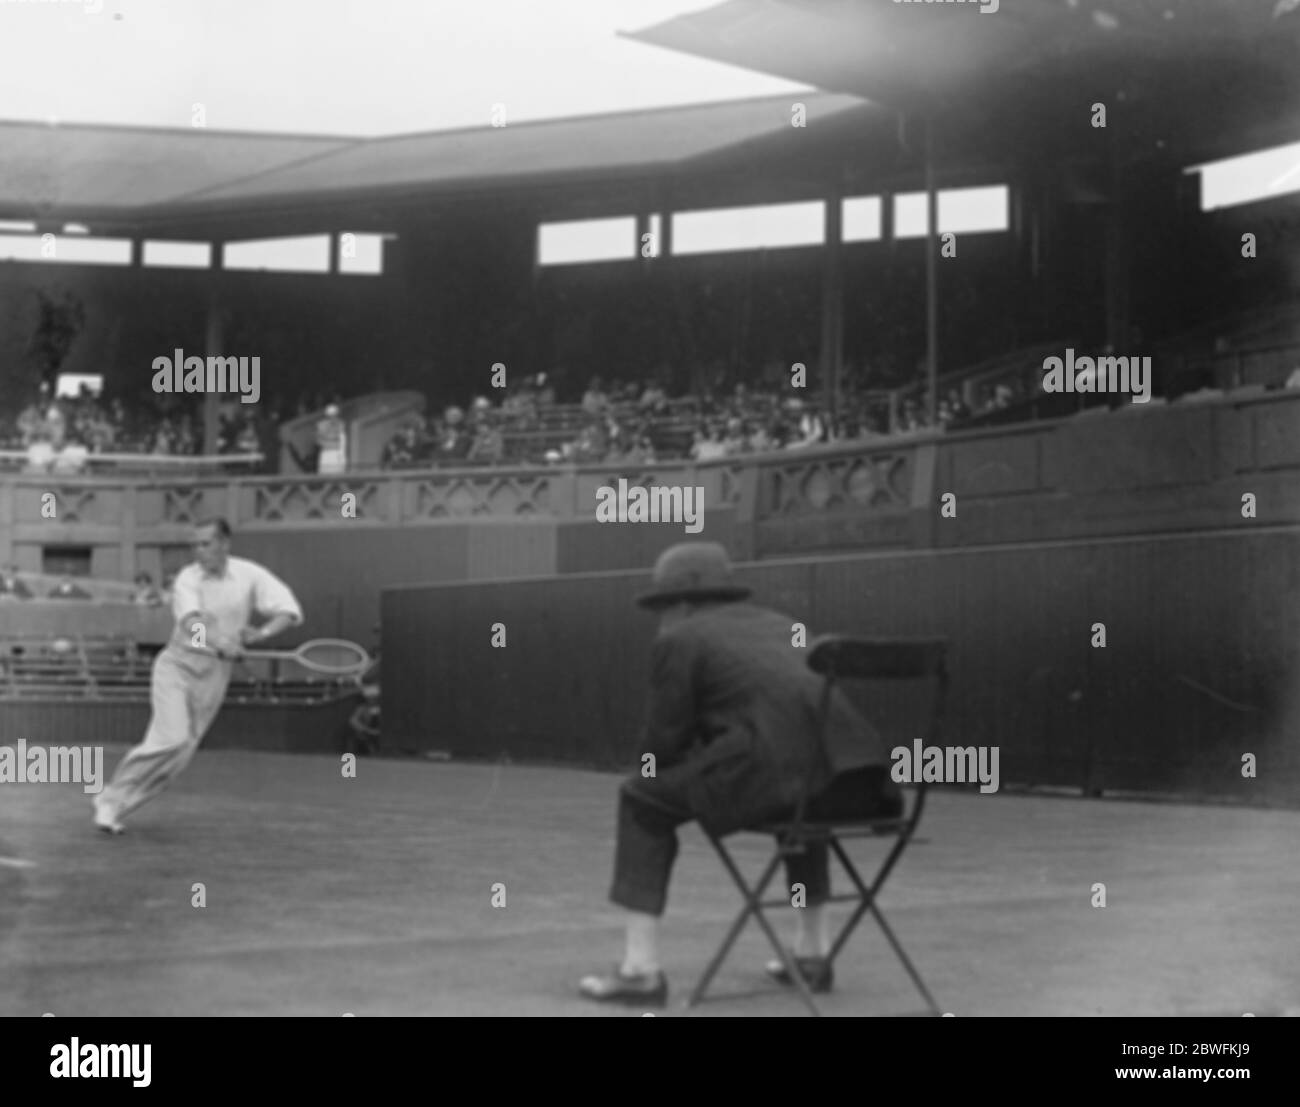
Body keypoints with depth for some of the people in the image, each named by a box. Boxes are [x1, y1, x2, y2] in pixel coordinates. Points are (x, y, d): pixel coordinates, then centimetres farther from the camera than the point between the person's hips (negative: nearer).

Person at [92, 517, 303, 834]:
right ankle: (111, 800, -7)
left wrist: (261, 633, -25)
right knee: (172, 738, -21)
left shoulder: (250, 576, -3)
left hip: (214, 673, 3)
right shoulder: (187, 578, -9)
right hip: (178, 663, -3)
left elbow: (289, 612, -6)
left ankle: (115, 807, 11)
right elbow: (191, 622, -28)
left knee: (181, 751, -1)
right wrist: (221, 644, -47)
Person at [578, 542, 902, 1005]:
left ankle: (641, 970, 10)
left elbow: (666, 744, 8)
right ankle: (812, 954, 40)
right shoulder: (782, 628, 31)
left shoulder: (679, 641, 11)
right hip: (848, 778, 7)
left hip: (771, 764, -7)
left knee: (642, 801, 14)